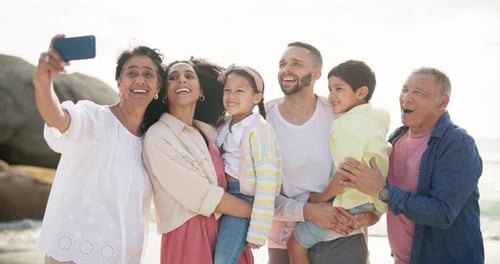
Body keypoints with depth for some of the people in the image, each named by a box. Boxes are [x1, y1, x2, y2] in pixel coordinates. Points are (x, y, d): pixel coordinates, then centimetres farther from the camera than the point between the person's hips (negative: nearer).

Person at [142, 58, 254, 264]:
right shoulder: (158, 137, -12)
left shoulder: (207, 131, 11)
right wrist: (258, 212, -10)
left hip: (227, 229, 6)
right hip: (189, 236, -6)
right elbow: (204, 197, -16)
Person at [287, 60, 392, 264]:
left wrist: (322, 197, -11)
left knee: (296, 242, -1)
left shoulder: (345, 125, -20)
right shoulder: (379, 116, 4)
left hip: (351, 205, -9)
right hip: (374, 199, 9)